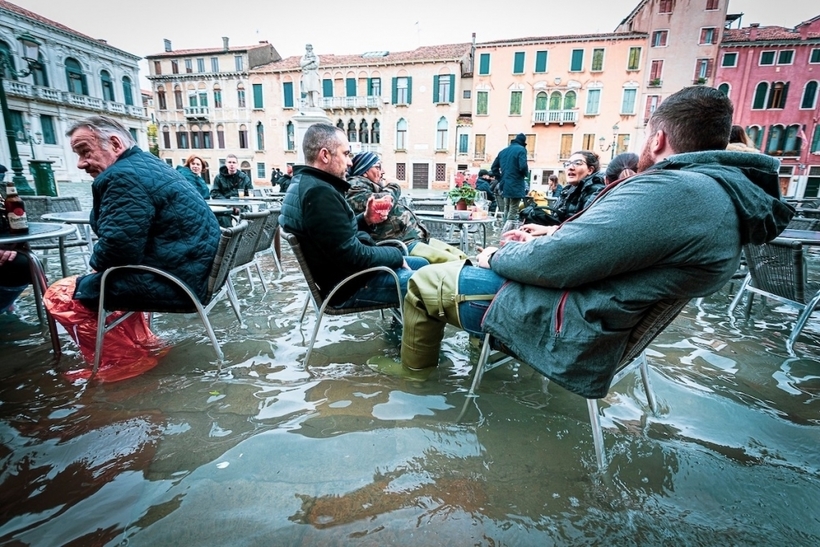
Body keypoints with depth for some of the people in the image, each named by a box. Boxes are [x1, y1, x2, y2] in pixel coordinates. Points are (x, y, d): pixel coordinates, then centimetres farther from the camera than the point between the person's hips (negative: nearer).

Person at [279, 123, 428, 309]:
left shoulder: (305, 182, 8)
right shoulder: (319, 193, -26)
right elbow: (353, 257, -27)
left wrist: (364, 219, 2)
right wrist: (396, 255, -11)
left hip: (343, 271, 11)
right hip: (349, 284, -11)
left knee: (421, 264, 18)